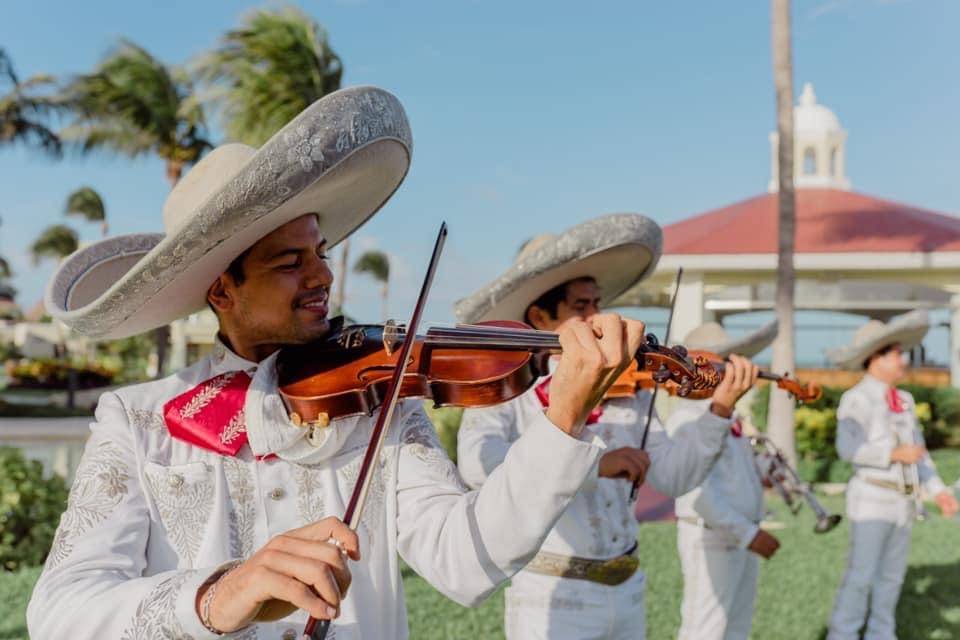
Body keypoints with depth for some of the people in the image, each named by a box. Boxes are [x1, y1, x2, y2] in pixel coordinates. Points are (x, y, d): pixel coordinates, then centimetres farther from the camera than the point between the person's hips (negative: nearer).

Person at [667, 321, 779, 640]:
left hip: (740, 537, 10)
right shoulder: (688, 416, -19)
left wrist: (760, 476, 5)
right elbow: (698, 492, -25)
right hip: (711, 541, -10)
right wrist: (749, 534, -24)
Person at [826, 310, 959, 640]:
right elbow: (848, 447, -22)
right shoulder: (857, 398, -11)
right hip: (872, 499, -7)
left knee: (891, 575, 10)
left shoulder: (904, 401, 13)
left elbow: (917, 451, 13)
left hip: (902, 501, 8)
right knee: (861, 575, -6)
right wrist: (894, 453, -25)